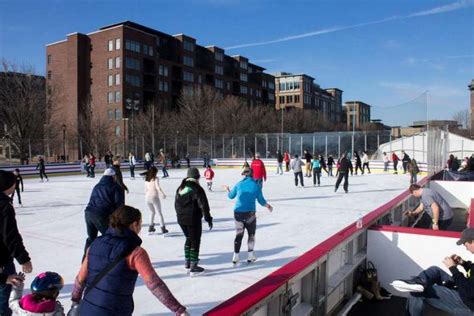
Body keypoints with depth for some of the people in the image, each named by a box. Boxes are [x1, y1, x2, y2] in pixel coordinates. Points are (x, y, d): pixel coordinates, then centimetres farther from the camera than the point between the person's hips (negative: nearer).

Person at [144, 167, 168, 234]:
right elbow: (158, 187, -19)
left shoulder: (146, 179, 9)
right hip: (154, 197, -5)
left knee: (152, 212, 25)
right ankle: (163, 228, 3)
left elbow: (146, 189, 12)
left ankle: (151, 227, 23)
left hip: (147, 197, 5)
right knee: (159, 213, 5)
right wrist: (163, 194, -14)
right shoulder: (155, 178, -6)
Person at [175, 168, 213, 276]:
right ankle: (193, 267, 7)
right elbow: (203, 205, -17)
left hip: (181, 219, 7)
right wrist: (208, 218, -10)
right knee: (195, 242, 3)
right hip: (193, 219, -7)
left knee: (189, 239, 24)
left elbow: (176, 203, 15)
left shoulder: (180, 188, 9)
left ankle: (187, 262, 31)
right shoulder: (197, 189, -14)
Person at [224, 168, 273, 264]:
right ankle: (250, 256, 19)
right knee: (251, 234, 16)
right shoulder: (256, 186, -4)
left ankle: (236, 257, 14)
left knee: (239, 234, 13)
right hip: (250, 213, -2)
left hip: (238, 212, 2)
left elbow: (231, 196, 15)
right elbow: (261, 201, 2)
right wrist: (268, 206, 22)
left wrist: (227, 190, 37)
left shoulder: (239, 184, 1)